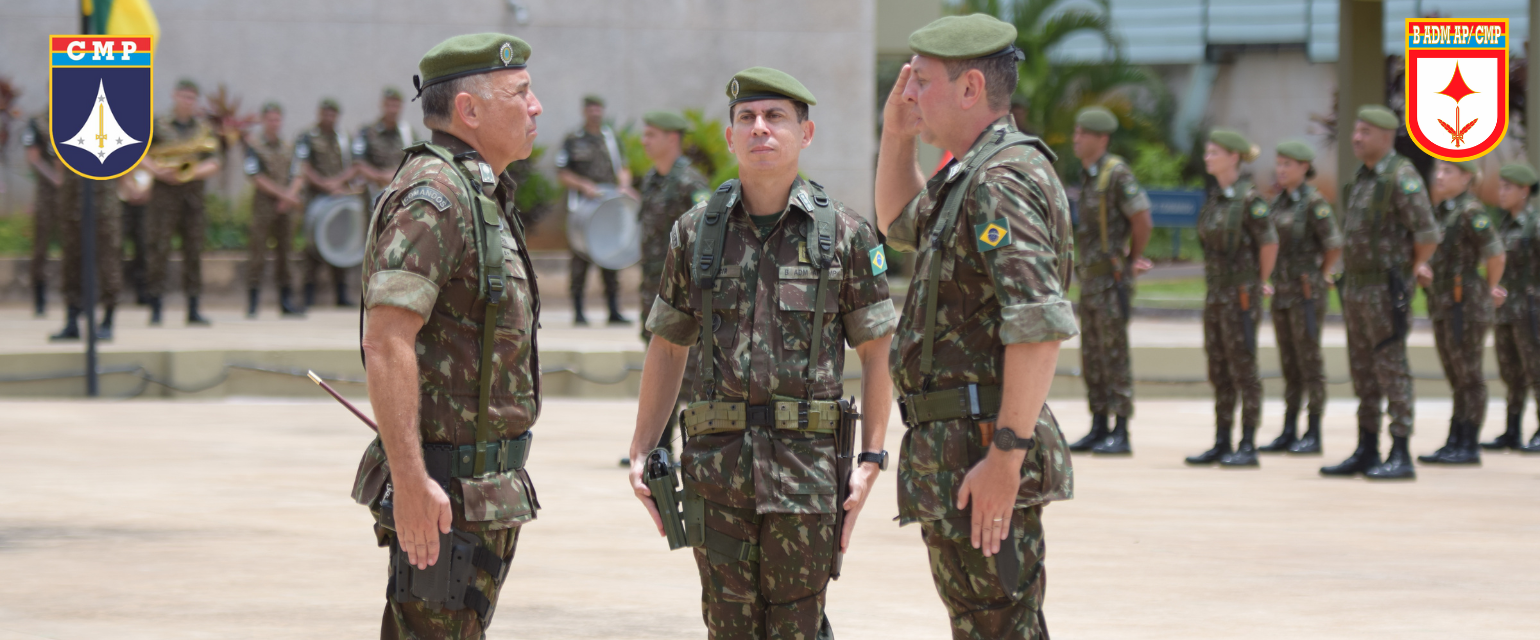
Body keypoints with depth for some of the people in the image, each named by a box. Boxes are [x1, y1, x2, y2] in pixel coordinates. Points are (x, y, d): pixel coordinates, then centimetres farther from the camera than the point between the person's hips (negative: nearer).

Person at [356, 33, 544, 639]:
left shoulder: (481, 196, 17)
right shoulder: (434, 195, -16)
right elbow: (386, 342, -24)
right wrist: (411, 482, -28)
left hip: (484, 491, 10)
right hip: (446, 495, -10)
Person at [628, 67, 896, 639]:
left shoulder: (844, 233, 1)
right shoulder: (695, 233, 7)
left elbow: (877, 352, 4)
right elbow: (668, 348, 14)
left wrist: (871, 457, -4)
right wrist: (641, 452, 9)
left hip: (808, 464, -2)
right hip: (716, 462, 2)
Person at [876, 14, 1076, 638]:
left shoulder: (1004, 181, -17)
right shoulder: (972, 176, 16)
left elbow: (1040, 325, -26)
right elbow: (901, 224, 38)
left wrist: (1006, 456, -29)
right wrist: (897, 134, 21)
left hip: (981, 447, -11)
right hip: (951, 447, 11)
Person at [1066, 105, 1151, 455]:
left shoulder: (1117, 173, -14)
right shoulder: (1090, 176, 15)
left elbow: (1142, 220, -18)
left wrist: (1132, 260, -3)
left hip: (1112, 278, -9)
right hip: (1090, 278, 9)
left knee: (1114, 356, -7)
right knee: (1092, 357, 10)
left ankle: (1121, 434, -5)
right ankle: (1098, 430, 15)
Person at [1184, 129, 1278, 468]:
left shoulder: (1249, 197, -13)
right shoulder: (1216, 196, 11)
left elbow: (1269, 242, -12)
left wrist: (1261, 282, -1)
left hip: (1240, 296, -8)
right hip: (1216, 291, 8)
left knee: (1243, 369, -4)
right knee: (1218, 371, 10)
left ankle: (1248, 447, -1)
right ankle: (1221, 444, 16)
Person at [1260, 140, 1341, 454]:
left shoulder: (1314, 202, -13)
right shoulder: (1278, 202, 12)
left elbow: (1334, 244, -18)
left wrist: (1322, 275, -5)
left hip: (1307, 292, -8)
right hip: (1282, 292, 8)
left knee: (1309, 363, -4)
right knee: (1289, 365, 9)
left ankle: (1313, 435, 0)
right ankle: (1289, 434, 12)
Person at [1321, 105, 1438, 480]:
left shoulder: (1402, 178, -14)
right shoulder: (1363, 178, 15)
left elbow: (1427, 235, -19)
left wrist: (1413, 268, -5)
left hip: (1386, 289, -9)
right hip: (1356, 286, 9)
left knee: (1391, 369, -8)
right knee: (1363, 371, 10)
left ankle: (1400, 456, -6)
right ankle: (1366, 453, 16)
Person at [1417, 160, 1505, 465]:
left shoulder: (1471, 211, -13)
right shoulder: (1442, 210, 14)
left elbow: (1496, 254, -19)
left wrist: (1490, 289, -6)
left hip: (1465, 303, -9)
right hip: (1443, 303, 9)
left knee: (1468, 375, -5)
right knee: (1457, 378, 11)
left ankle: (1469, 447, -2)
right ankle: (1454, 443, 15)